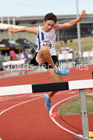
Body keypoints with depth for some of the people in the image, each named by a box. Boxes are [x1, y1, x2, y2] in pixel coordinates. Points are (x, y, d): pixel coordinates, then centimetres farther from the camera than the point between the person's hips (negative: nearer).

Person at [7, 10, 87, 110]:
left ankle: (48, 97, 27)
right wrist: (14, 31, 25)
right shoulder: (37, 30, -9)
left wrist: (80, 18, -32)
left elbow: (69, 24, -15)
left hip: (52, 58, 3)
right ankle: (56, 69, -26)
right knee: (44, 49, -43)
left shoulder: (55, 28, -6)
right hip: (40, 57, -3)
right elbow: (25, 29, 9)